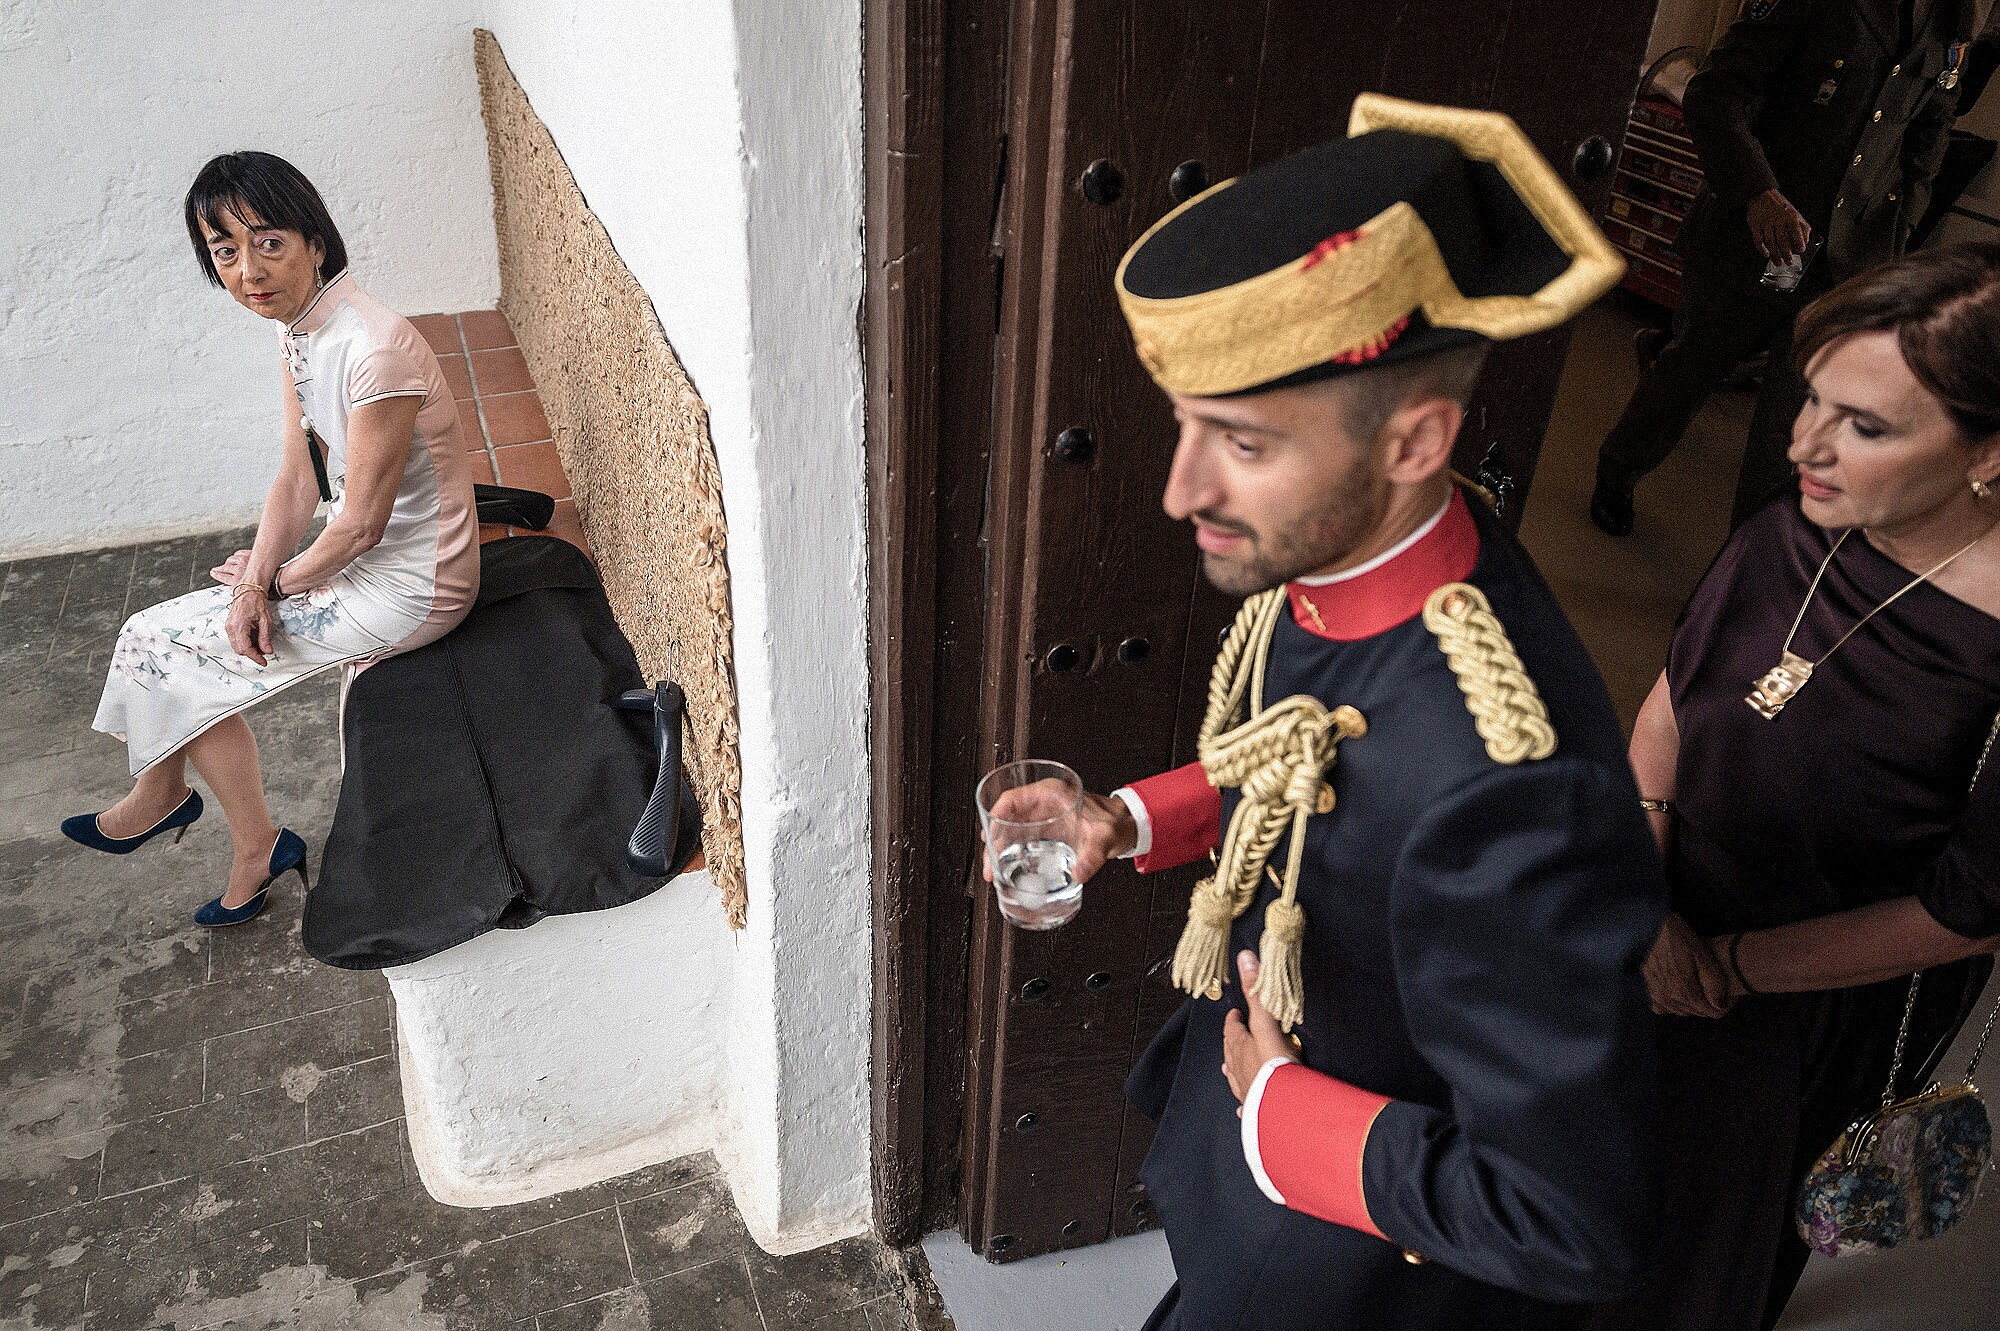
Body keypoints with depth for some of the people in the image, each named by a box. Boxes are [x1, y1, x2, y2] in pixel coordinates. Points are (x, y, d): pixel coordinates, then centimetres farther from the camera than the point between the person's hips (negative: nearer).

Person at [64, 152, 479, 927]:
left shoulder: (373, 348, -29)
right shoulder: (297, 327, 0)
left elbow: (360, 522, -22)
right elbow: (298, 479, 4)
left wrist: (280, 578, -5)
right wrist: (257, 580, -10)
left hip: (410, 589, -8)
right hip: (368, 552, 8)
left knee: (162, 642, -1)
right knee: (162, 632, 8)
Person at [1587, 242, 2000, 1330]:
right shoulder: (1801, 525, -17)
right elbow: (1674, 693, -5)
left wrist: (1723, 967, -16)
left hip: (1809, 1008, -5)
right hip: (1668, 913, 5)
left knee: (1700, 1240, 23)